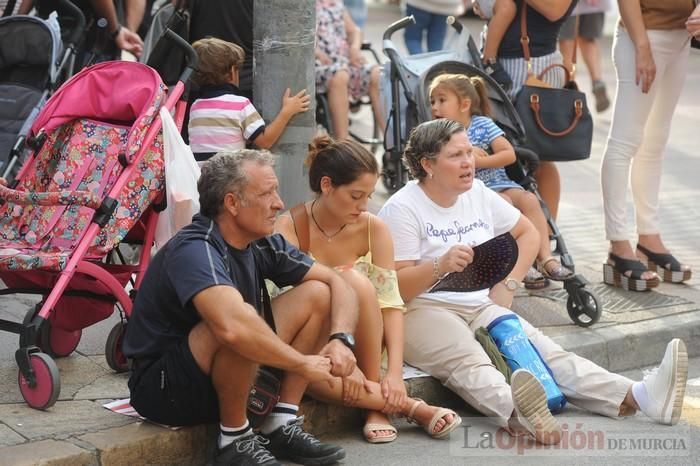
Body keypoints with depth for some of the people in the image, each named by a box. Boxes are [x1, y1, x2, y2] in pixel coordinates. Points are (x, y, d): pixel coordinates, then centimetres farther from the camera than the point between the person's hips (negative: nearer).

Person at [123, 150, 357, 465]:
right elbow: (233, 327, -44)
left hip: (224, 375, 8)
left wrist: (340, 340, -16)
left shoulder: (262, 246, 0)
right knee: (243, 329, -37)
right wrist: (303, 364, -32)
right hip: (163, 388, -8)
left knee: (317, 294, 1)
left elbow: (337, 284, 3)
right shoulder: (194, 250, -26)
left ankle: (281, 427, -1)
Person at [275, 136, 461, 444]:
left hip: (362, 345, 2)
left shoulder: (373, 229, -5)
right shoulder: (288, 229, -13)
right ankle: (410, 406, -25)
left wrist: (395, 372, -24)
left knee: (355, 281, -31)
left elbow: (390, 300, -11)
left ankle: (377, 406, -21)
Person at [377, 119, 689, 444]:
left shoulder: (477, 194, 13)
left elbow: (527, 232, 24)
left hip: (480, 306, 6)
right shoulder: (403, 209, -6)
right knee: (470, 363, -37)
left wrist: (508, 284, 11)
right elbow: (395, 287, -12)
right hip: (422, 311, -6)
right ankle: (517, 414, -68)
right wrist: (439, 266, -29)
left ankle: (636, 397, -36)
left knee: (542, 348, -17)